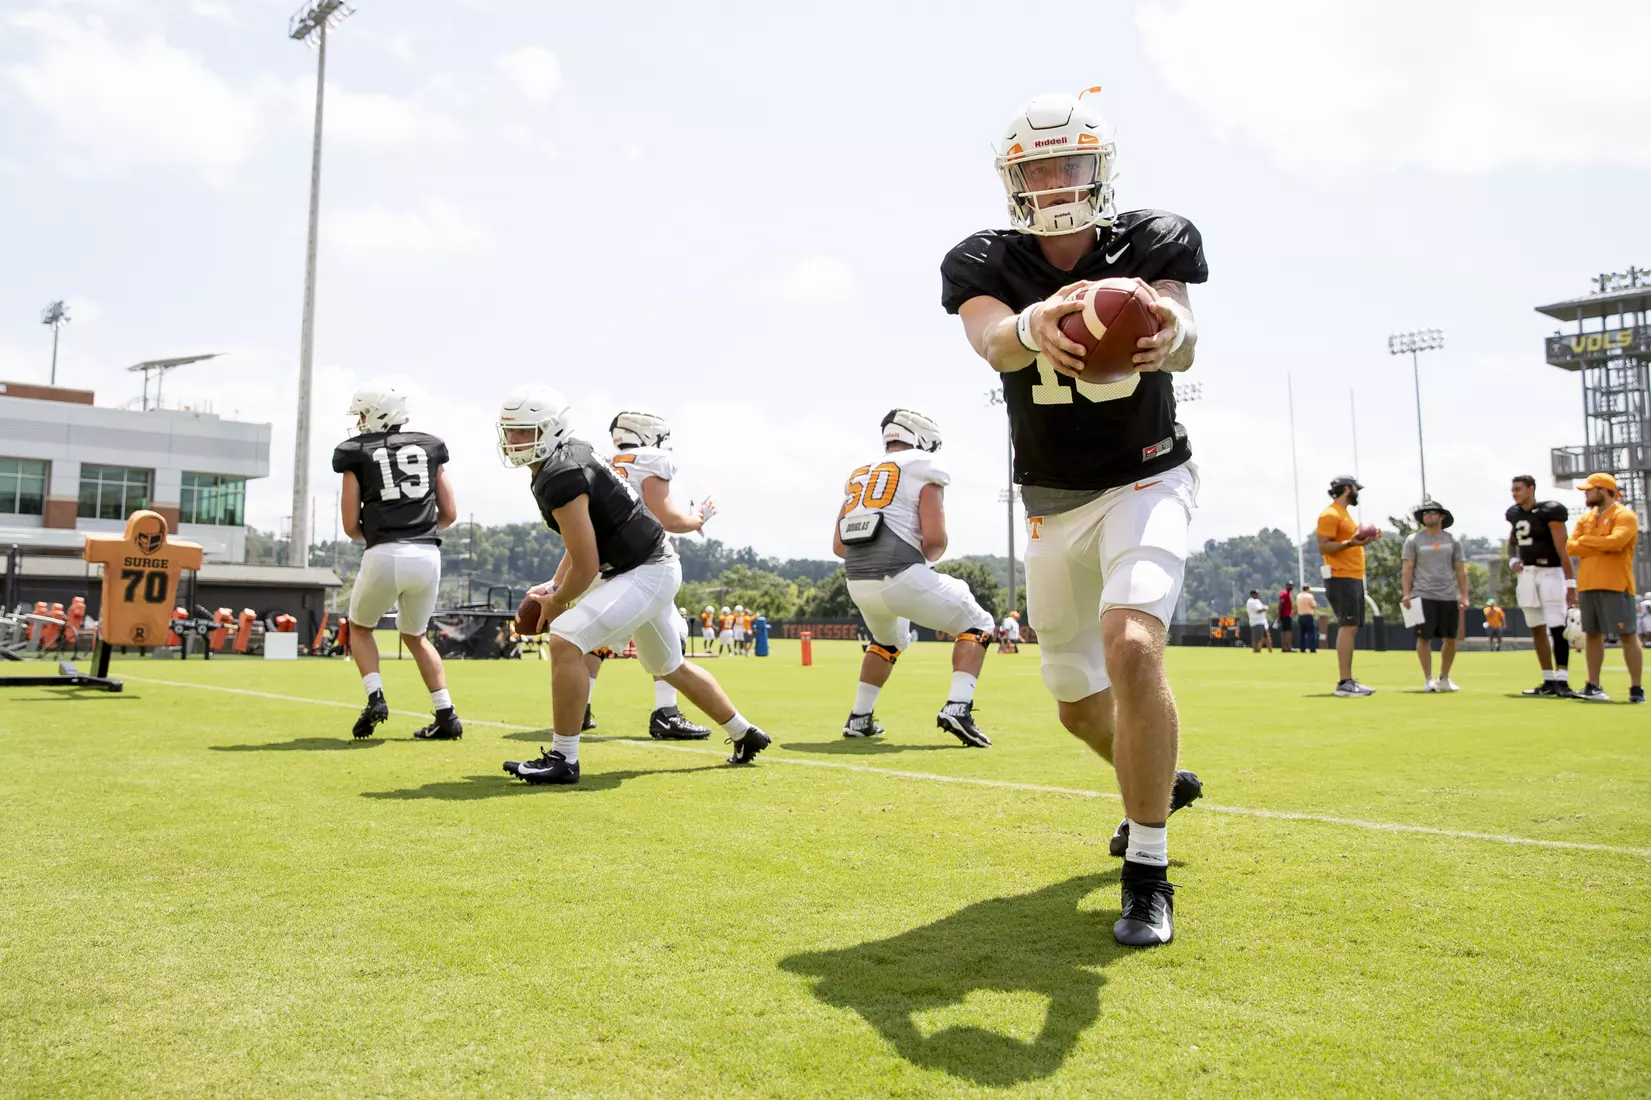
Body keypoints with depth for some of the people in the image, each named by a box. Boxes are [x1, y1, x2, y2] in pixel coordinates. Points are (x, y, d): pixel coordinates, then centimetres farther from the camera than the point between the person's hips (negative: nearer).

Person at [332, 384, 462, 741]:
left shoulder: (356, 452, 7)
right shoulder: (429, 446, 15)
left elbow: (351, 526, 6)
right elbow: (450, 514, 15)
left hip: (384, 555, -3)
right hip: (427, 555, 3)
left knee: (359, 627, 25)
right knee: (414, 635, 24)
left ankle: (375, 698, 5)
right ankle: (446, 715, 14)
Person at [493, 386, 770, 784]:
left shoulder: (560, 478, -22)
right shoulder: (570, 454, 8)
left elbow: (586, 567, -21)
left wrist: (555, 603, -4)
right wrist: (554, 585, 11)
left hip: (645, 572, -11)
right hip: (656, 565, 11)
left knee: (565, 640, -20)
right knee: (669, 666, 25)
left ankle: (562, 760, -12)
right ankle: (746, 735, 39)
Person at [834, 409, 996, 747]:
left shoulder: (859, 475, 21)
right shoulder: (923, 469, 3)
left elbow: (838, 545, 18)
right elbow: (935, 539, -7)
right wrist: (929, 556, 14)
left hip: (858, 582, 7)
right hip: (901, 577, -6)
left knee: (888, 641, 35)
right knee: (976, 625, 12)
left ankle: (859, 718, 33)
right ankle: (957, 707, -5)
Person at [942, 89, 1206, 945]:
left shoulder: (1151, 242, -10)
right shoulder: (987, 264, -9)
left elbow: (1182, 349, -29)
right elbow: (992, 342, -32)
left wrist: (1171, 331, -54)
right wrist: (1035, 324, -57)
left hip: (1145, 481, -3)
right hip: (1052, 505, 3)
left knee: (1130, 643, -29)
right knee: (1076, 701, 12)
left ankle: (1146, 871, -13)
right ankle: (1159, 784, 45)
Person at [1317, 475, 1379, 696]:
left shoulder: (1344, 514, 23)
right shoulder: (1330, 514, -9)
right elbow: (1323, 546, -18)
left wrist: (1365, 541, 19)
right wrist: (1350, 543, -29)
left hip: (1354, 579, 10)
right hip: (1342, 579, -10)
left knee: (1352, 628, 9)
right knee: (1347, 627, -15)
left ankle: (1348, 681, 13)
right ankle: (1344, 683, -18)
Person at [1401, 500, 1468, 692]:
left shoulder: (1452, 541, 10)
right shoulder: (1414, 540, 4)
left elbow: (1461, 570, 9)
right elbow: (1407, 569, 1)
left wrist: (1464, 596, 1)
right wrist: (1406, 594, -9)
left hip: (1449, 597, 3)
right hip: (1423, 596, -3)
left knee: (1450, 638, 6)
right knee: (1424, 637, -4)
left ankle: (1444, 678, 20)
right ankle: (1428, 679, 5)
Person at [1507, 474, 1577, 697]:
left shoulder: (1549, 512, -12)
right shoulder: (1515, 514, 9)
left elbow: (1562, 549, -15)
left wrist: (1570, 583, -19)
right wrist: (1512, 560, 7)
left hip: (1549, 573, -7)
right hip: (1526, 574, 7)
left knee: (1557, 628, -12)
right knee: (1537, 630, 9)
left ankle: (1562, 681, -12)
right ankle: (1549, 680, 15)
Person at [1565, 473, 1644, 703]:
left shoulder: (1624, 515, -5)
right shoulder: (1585, 518, 16)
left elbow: (1616, 541, -22)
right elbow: (1570, 547, 5)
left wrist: (1585, 540, -7)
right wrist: (1601, 546, -9)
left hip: (1615, 585, -7)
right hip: (1588, 584, 7)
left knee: (1627, 635, -5)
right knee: (1592, 634, 9)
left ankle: (1636, 688, -1)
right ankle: (1593, 686, 14)